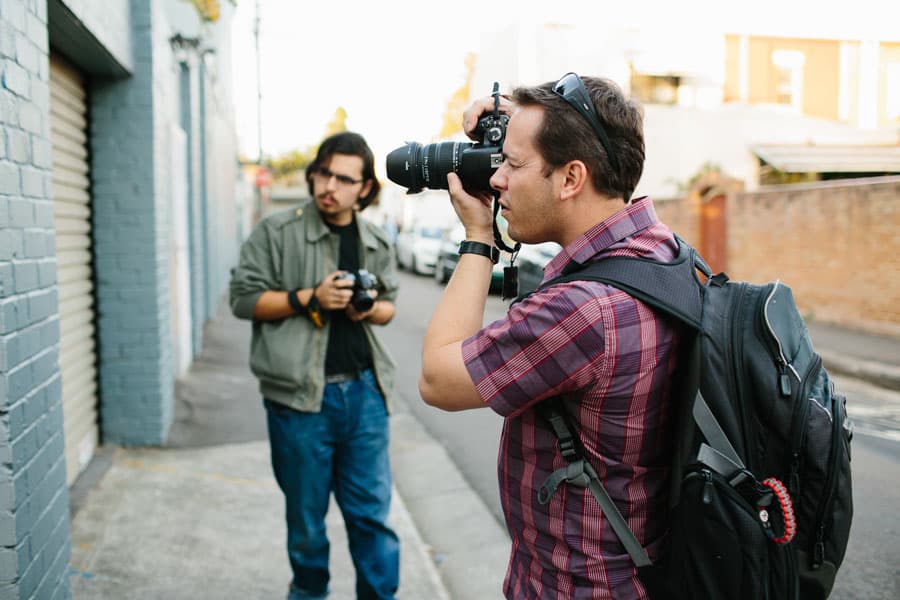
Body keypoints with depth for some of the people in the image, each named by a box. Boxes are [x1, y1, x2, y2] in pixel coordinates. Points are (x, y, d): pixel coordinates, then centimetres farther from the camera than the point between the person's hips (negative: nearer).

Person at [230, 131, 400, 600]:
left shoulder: (377, 243, 11)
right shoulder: (276, 232, -2)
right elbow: (243, 298, -4)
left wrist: (371, 308, -4)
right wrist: (309, 298, -16)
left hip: (365, 390, 3)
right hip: (300, 394, -2)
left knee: (372, 512, 7)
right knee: (306, 516, 13)